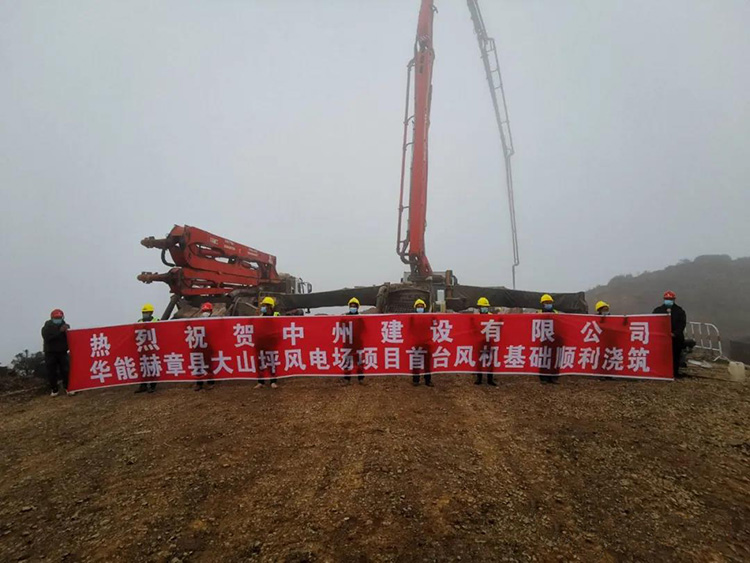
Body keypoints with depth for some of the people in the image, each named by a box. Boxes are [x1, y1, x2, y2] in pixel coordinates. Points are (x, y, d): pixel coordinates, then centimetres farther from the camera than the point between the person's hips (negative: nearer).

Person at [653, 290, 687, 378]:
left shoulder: (679, 311, 6)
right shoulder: (658, 310, 7)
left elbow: (682, 324, -1)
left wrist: (675, 333, -14)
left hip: (676, 337, 0)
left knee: (676, 355, 4)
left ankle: (675, 372, 13)